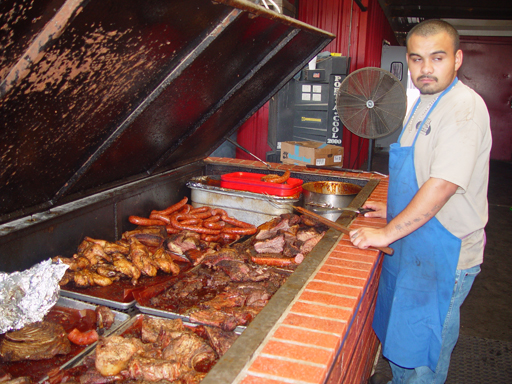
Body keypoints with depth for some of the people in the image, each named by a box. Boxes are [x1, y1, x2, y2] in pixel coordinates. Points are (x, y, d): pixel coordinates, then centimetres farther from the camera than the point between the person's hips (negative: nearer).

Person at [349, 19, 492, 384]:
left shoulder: (465, 107, -21)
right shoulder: (426, 102, 9)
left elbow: (443, 185, -28)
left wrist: (387, 233, -24)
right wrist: (395, 209, 15)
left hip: (443, 254, -9)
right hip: (411, 242, 9)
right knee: (401, 332, 24)